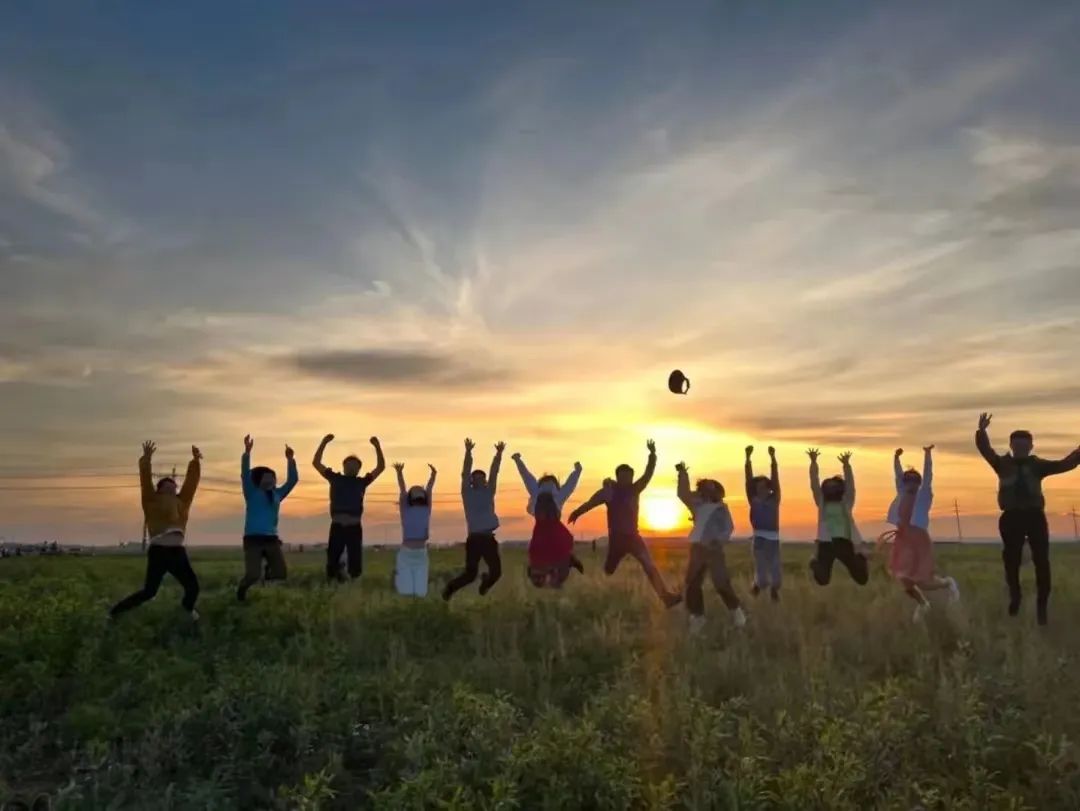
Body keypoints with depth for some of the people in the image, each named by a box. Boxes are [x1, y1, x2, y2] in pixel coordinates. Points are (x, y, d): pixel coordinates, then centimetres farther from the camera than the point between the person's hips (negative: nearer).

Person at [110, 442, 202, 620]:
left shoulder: (182, 501, 17)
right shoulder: (152, 500, 6)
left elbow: (192, 480, 17)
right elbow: (145, 479, -5)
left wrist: (195, 461, 11)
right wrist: (146, 460, -15)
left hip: (178, 552, 5)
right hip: (158, 551, -5)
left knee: (193, 586, 3)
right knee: (149, 591, -8)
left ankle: (187, 610, 34)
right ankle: (113, 612, 8)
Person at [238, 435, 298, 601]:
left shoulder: (276, 494, 15)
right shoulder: (252, 493, 3)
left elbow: (292, 480, 14)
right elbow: (245, 474, -10)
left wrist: (290, 460, 4)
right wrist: (247, 452, -21)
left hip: (272, 539, 5)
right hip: (253, 539, -5)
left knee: (280, 574, -3)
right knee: (253, 575, -18)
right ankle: (241, 594, 14)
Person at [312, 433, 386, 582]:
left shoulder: (362, 482, 14)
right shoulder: (335, 479, 14)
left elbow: (381, 467, 12)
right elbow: (316, 463, 13)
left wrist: (377, 447, 2)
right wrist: (324, 443, 4)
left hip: (354, 527, 0)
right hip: (337, 526, 0)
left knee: (355, 563, 0)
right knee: (332, 562, 0)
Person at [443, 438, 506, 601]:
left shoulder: (488, 493, 12)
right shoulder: (468, 493, 3)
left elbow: (494, 473, 4)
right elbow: (465, 474, -8)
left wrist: (499, 454, -6)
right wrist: (468, 452, -18)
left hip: (489, 538, 4)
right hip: (474, 539, -4)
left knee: (496, 571, 3)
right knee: (470, 573, -6)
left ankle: (485, 584, 36)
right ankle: (450, 589, 20)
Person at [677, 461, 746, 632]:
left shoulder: (721, 508, 3)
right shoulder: (698, 505, 13)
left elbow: (729, 527, -2)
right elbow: (683, 493, 7)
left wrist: (720, 540, -20)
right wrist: (683, 474, -1)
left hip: (714, 550, -4)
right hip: (697, 549, 4)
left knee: (721, 584, -9)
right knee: (692, 585, 2)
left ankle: (736, 611, 13)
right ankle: (697, 617, 14)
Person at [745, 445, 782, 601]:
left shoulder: (774, 500, 5)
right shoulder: (753, 500, 5)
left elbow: (775, 478, -2)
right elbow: (749, 479, 0)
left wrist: (773, 457, -10)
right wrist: (748, 457, -5)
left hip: (773, 539, 1)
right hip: (759, 538, -1)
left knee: (774, 569, 3)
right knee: (761, 569, -3)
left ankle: (774, 589, 31)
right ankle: (758, 583, 29)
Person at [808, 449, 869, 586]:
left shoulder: (846, 502, 13)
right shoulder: (821, 502, 14)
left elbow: (850, 484, 2)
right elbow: (814, 484, 6)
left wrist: (846, 464, -10)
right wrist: (813, 462, -3)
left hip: (845, 542, 0)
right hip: (826, 543, 0)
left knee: (862, 578, 0)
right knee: (822, 579, -6)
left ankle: (861, 560, 33)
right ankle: (816, 564, 27)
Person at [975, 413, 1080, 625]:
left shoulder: (1038, 465, 5)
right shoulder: (1003, 464, 4)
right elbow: (985, 450, -8)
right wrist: (982, 431, -25)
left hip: (1034, 516, 0)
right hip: (1012, 518, 0)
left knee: (1042, 561, 0)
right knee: (1011, 561, 6)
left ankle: (1042, 606, 10)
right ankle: (1014, 599, 25)